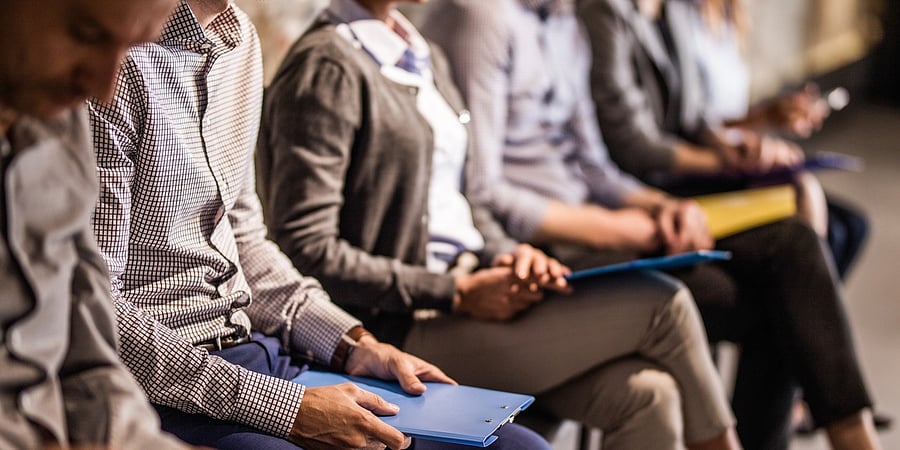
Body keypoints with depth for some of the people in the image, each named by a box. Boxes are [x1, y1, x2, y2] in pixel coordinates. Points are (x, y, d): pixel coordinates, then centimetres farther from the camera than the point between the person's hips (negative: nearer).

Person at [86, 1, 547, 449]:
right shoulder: (120, 65, -17)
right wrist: (283, 409, -20)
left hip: (253, 350, 9)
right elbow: (98, 310, -18)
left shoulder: (240, 37, 10)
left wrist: (355, 346, 6)